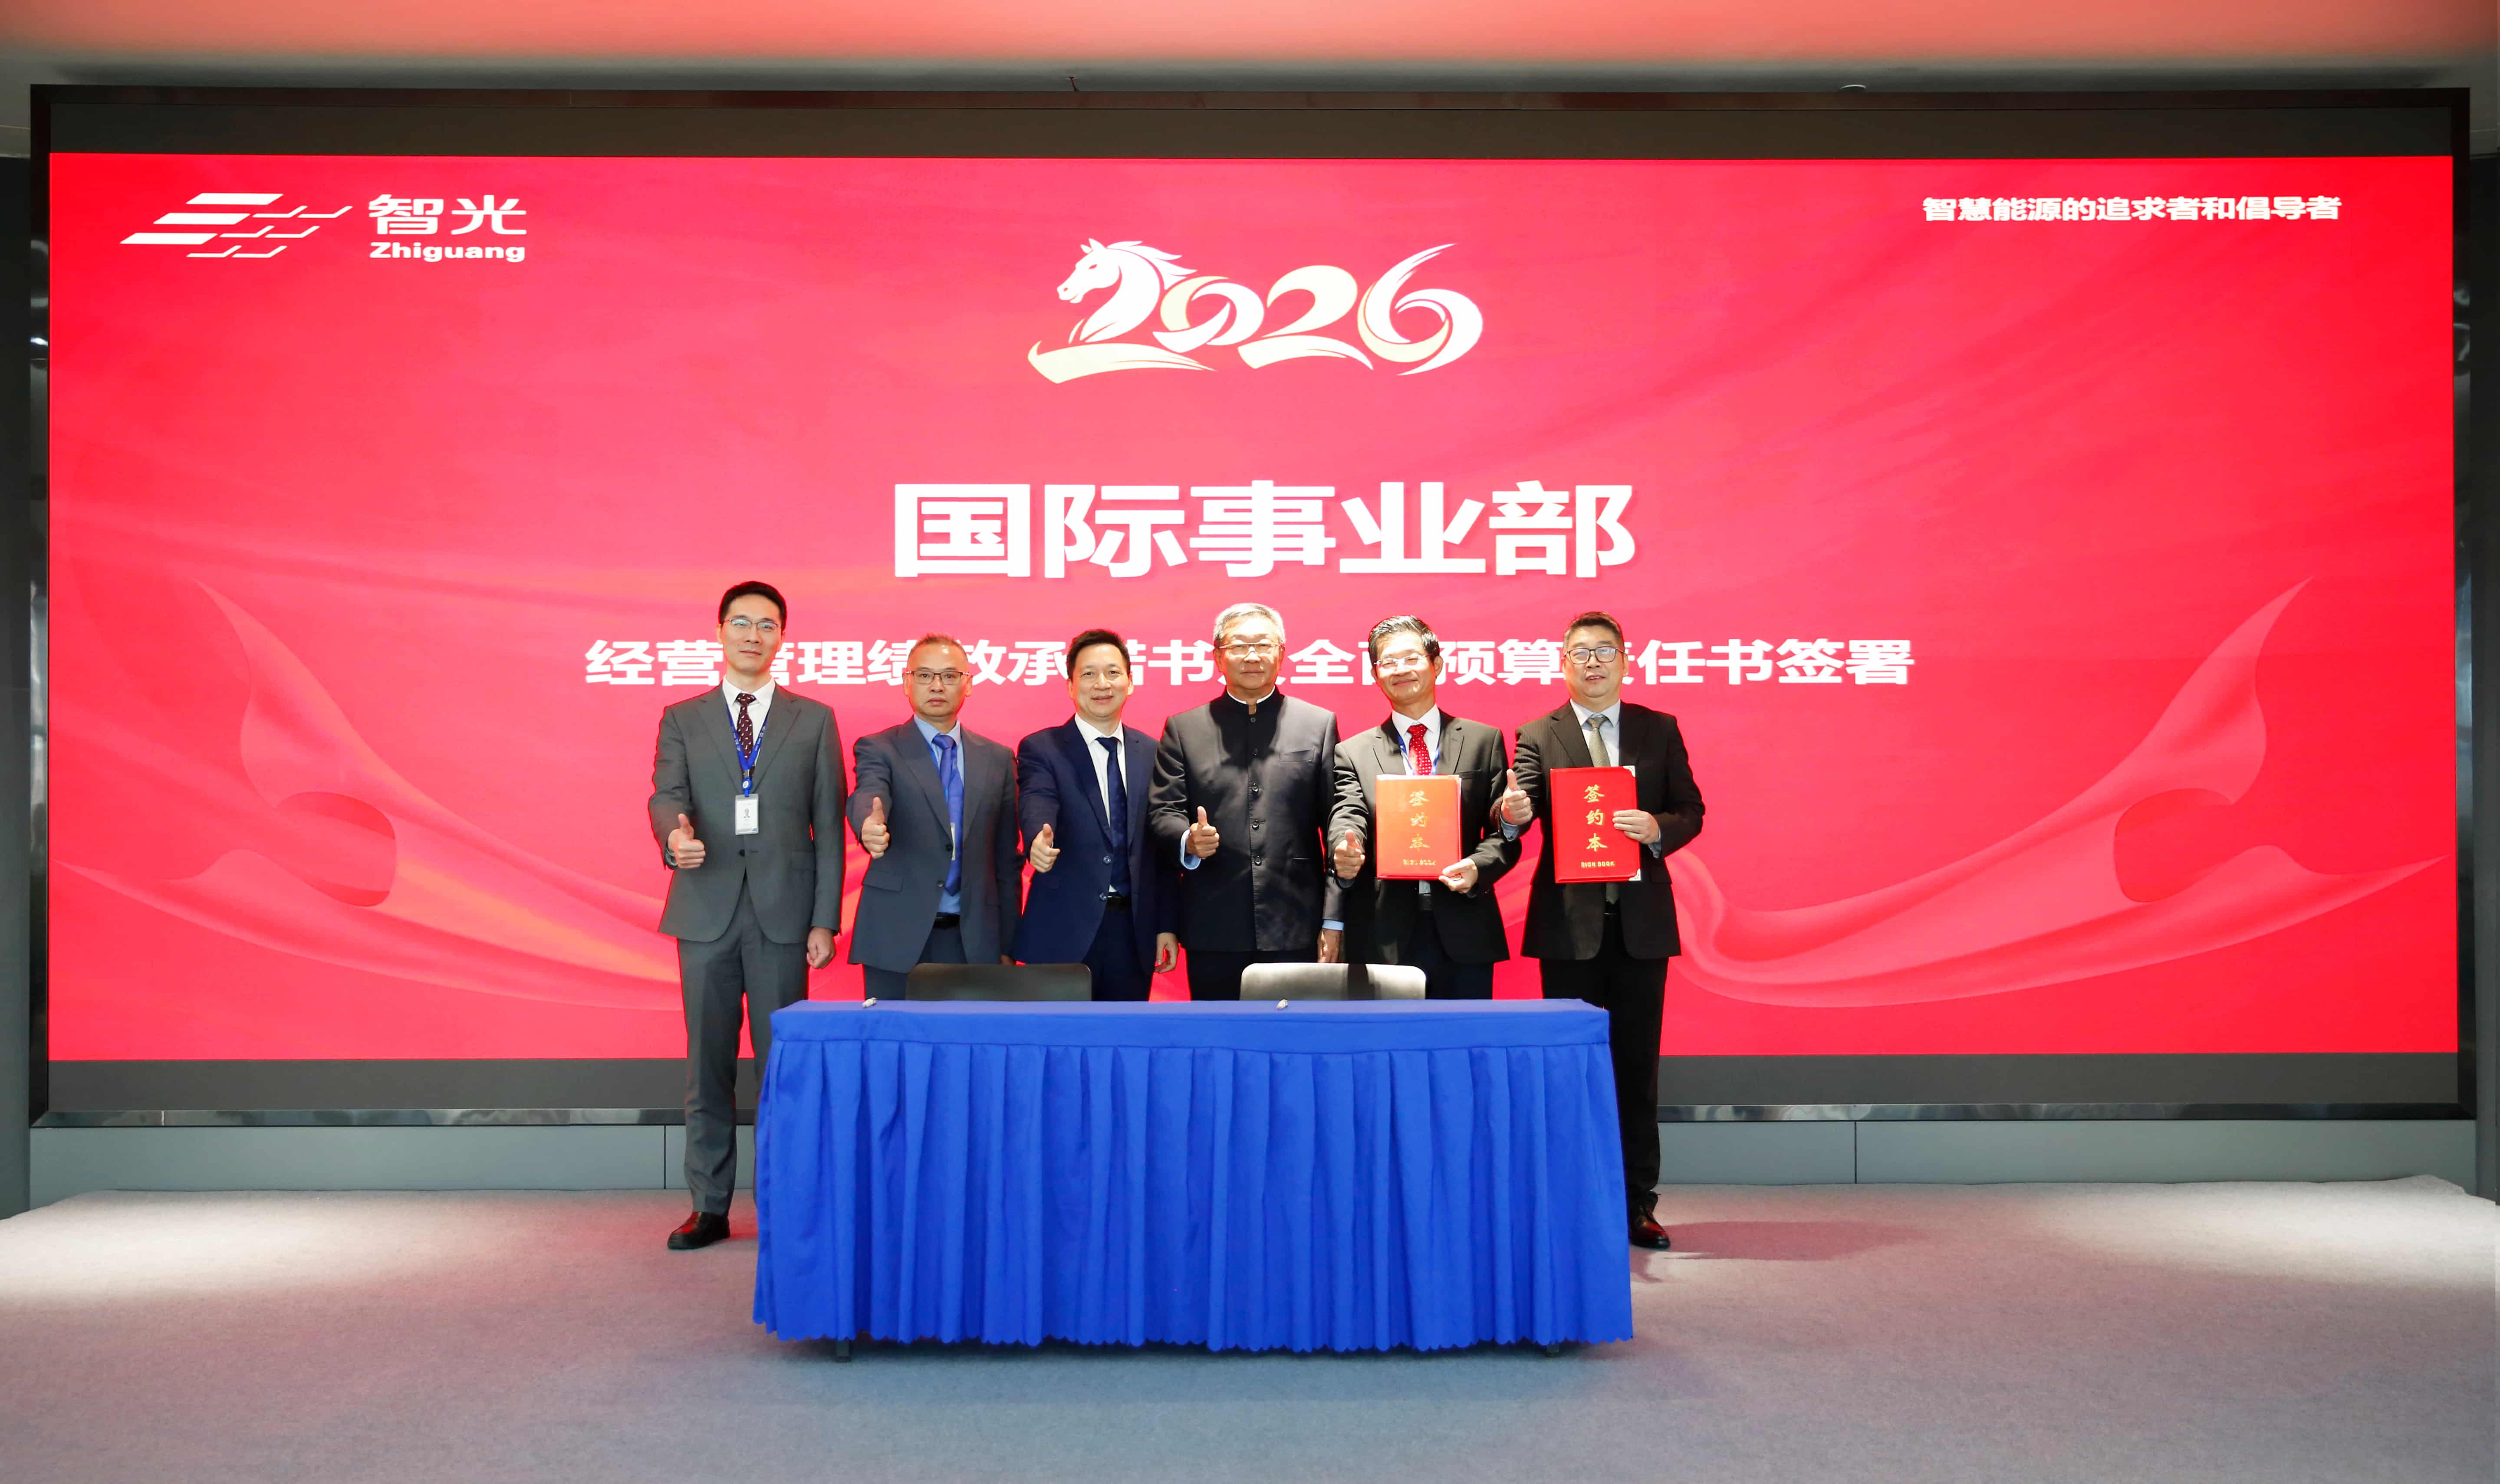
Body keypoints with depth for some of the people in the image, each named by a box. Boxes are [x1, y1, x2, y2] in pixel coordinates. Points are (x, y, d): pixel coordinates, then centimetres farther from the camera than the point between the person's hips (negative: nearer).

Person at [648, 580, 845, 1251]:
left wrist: (825, 918, -2)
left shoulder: (814, 720, 9)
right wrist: (676, 832, -29)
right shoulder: (682, 719, 11)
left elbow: (829, 825, 5)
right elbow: (666, 794, -4)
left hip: (782, 912, -1)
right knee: (707, 1064, 7)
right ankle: (710, 1207, 16)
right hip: (706, 911, 1)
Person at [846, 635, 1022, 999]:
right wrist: (870, 827, -43)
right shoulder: (879, 749, 2)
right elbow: (867, 797, -19)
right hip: (897, 940, -2)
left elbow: (1007, 859, 11)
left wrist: (1007, 945, 9)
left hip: (974, 941, 2)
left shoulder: (998, 760, 10)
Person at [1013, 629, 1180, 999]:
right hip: (1064, 931, -3)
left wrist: (1167, 925, 7)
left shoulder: (1151, 754, 9)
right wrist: (1039, 841, -43)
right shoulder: (1040, 750, -1)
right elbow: (1036, 808, -21)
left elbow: (1163, 849, 10)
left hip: (1134, 930, 3)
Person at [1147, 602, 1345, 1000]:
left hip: (1296, 931, 0)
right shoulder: (1184, 729, 9)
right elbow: (1163, 814, 5)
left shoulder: (1319, 724, 8)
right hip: (1214, 933, 0)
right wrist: (1188, 840, -19)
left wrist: (1334, 919, -2)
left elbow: (1337, 828, 4)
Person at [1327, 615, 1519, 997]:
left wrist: (1478, 867, -15)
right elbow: (1347, 818, -5)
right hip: (1383, 939, 0)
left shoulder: (1484, 741, 10)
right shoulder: (1353, 753, 10)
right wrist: (1345, 853, -28)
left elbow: (1504, 831, 6)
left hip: (1464, 938, 0)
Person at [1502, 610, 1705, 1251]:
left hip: (1642, 919, 1)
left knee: (1638, 1064, 6)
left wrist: (1658, 829, -14)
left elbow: (1690, 810, 7)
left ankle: (1637, 1203, 15)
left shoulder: (1659, 730, 9)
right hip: (1569, 922, -1)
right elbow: (1524, 809, -9)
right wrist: (1511, 812, -33)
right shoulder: (1537, 736, 4)